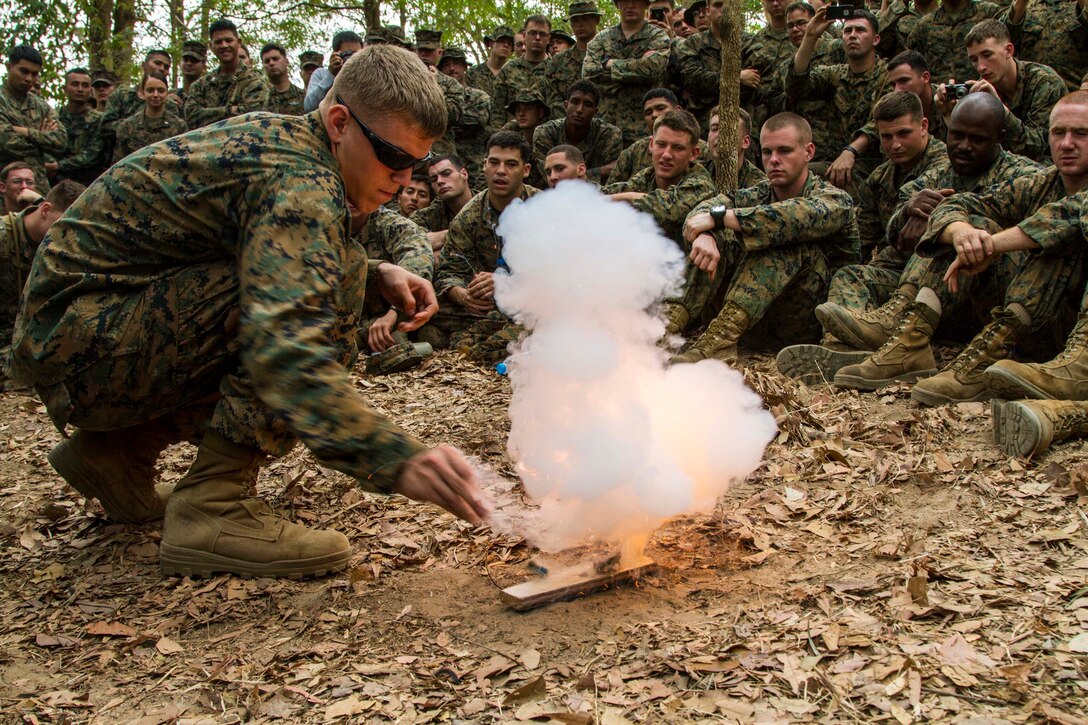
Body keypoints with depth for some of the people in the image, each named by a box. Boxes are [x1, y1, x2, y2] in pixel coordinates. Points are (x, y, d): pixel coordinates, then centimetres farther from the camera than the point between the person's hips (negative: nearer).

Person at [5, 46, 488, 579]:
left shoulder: (278, 137, 7)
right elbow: (285, 350, -38)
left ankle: (120, 447, 13)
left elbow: (285, 267, 22)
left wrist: (377, 274, 4)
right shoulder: (298, 180, -23)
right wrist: (398, 459, -45)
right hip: (77, 340, -10)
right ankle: (209, 509, -20)